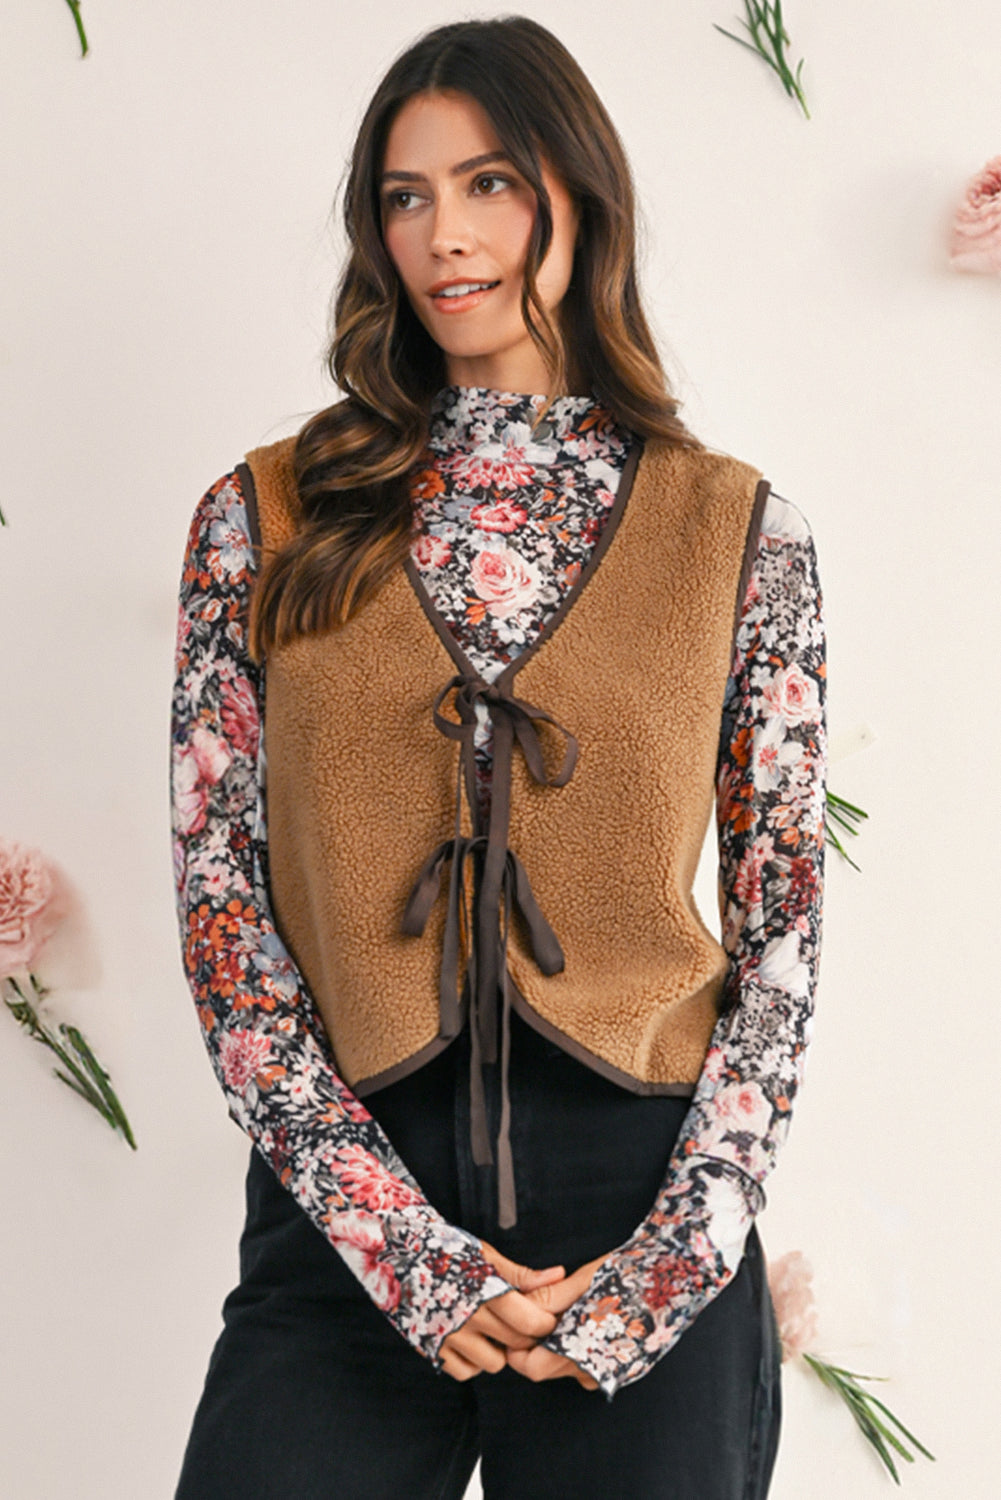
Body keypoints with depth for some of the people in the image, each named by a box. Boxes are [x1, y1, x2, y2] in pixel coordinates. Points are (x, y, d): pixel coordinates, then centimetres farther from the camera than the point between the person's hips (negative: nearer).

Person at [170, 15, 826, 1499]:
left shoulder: (736, 530, 3)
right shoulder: (268, 520, 3)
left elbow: (783, 924, 2)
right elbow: (219, 894, -2)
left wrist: (673, 1259, -8)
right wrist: (394, 1236, -11)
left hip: (645, 1200, 0)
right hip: (348, 1217, 0)